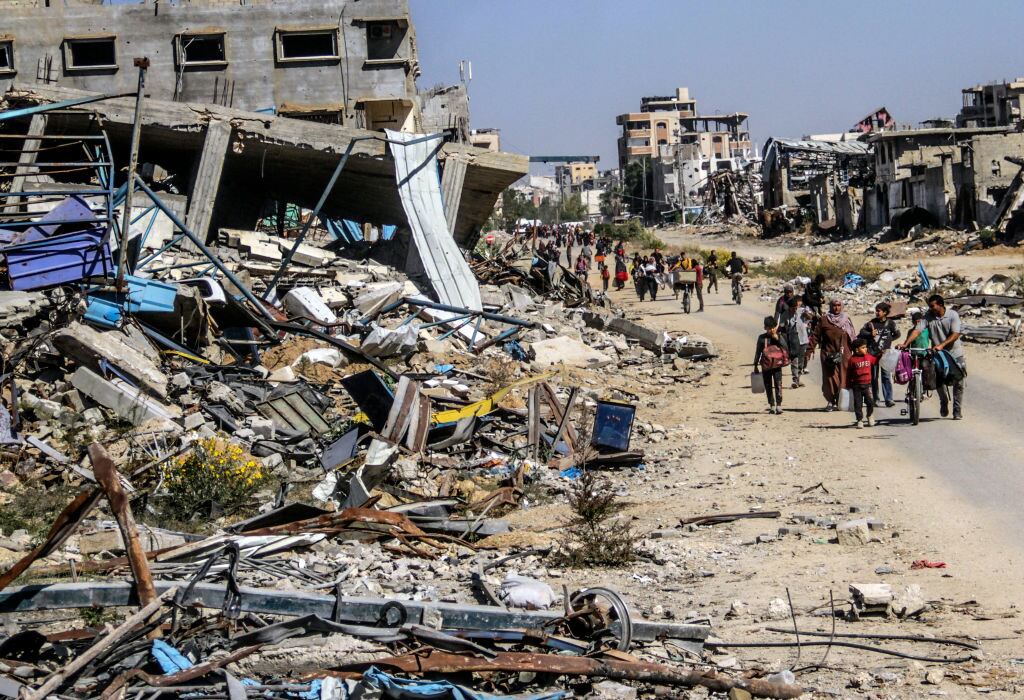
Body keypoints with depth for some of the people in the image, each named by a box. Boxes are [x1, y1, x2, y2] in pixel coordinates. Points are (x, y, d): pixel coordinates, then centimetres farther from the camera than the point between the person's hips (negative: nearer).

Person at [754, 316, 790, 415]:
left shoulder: (779, 336, 3)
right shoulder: (762, 338, 2)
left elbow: (786, 348, -8)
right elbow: (758, 352, 7)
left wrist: (777, 338, -15)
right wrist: (756, 365, 8)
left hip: (777, 365, -1)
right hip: (766, 366, 2)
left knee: (778, 384, -11)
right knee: (768, 386, 7)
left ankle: (779, 406, -12)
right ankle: (771, 406, 17)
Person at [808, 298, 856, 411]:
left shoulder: (846, 320, 10)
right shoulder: (823, 320, 4)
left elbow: (852, 337, 10)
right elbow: (815, 335, 1)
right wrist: (810, 349, -6)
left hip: (844, 354, 1)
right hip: (828, 354, -1)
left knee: (843, 377, -2)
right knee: (830, 377, -1)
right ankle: (831, 402, 5)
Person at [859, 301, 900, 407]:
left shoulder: (890, 323, 2)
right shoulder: (872, 322, 5)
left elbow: (897, 334, 14)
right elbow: (862, 332, 10)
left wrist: (888, 339, 4)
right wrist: (870, 334, -8)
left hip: (885, 353, -2)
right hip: (872, 352, 2)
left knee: (886, 376, -9)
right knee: (873, 377, 5)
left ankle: (889, 399, -10)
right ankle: (875, 399, 11)